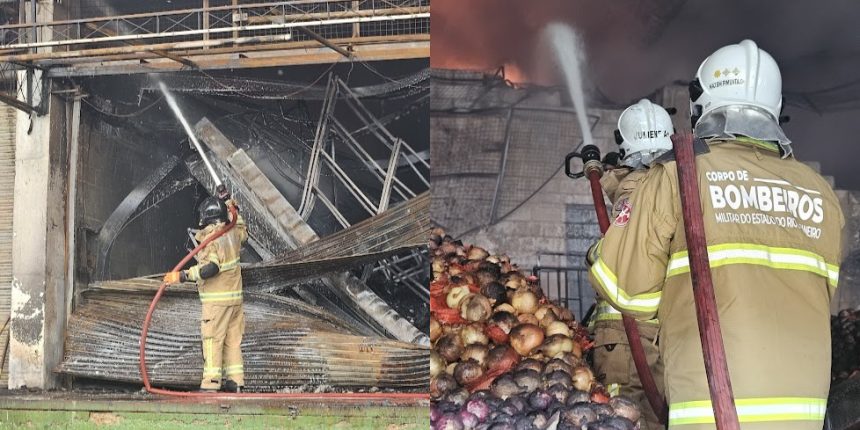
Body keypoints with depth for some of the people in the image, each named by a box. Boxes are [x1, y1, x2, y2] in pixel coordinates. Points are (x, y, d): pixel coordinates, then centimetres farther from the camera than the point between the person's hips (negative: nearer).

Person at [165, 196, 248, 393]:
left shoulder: (210, 238, -14)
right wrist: (234, 211, 39)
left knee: (212, 339, -5)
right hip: (235, 296, 8)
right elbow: (243, 231, 33)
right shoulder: (232, 233, 8)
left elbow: (211, 268, -27)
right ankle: (236, 381, 10)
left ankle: (211, 383, -8)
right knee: (233, 339, 10)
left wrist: (183, 276, -27)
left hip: (216, 299, -8)